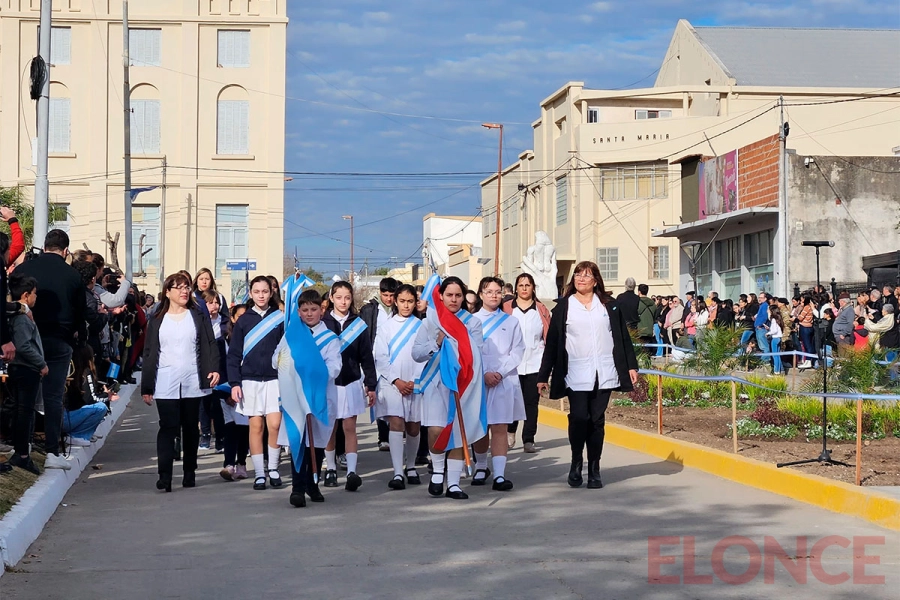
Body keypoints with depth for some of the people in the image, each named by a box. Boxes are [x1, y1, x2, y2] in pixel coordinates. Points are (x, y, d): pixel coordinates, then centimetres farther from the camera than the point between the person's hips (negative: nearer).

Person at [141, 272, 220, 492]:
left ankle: (190, 472, 17)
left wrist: (214, 369, -16)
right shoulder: (157, 321, 8)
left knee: (191, 428, 8)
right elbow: (150, 354, 8)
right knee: (168, 428, -11)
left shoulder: (198, 317, 8)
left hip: (192, 383, 1)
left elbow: (209, 345, 1)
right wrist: (146, 387, 4)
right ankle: (164, 476, -16)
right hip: (165, 385, -1)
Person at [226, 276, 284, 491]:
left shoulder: (280, 318, 4)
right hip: (250, 381, 1)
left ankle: (273, 467, 9)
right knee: (256, 426, 1)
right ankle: (259, 474, 7)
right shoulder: (243, 320, 5)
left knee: (275, 424, -9)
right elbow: (234, 354, 4)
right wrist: (234, 383, -3)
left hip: (275, 379, 0)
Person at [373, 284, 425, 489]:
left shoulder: (421, 327, 6)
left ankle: (410, 467, 29)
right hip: (391, 383, -1)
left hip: (416, 384, 1)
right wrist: (397, 381, -8)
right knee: (396, 424, -14)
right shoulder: (386, 326, 6)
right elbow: (381, 358, 1)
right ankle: (398, 473, -19)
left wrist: (414, 381, -9)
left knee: (413, 428, 8)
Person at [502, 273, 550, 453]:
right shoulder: (506, 308, 4)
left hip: (535, 363, 1)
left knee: (532, 402, 1)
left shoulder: (541, 309, 7)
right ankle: (511, 431, 26)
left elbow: (549, 336, 4)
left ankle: (528, 440, 6)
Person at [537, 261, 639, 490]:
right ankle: (576, 462, 11)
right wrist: (544, 375, 2)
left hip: (604, 374, 1)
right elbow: (552, 342, 4)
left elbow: (623, 337, 11)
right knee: (579, 418, -10)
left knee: (597, 420, 3)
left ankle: (594, 468, 11)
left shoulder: (609, 305, 9)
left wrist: (631, 365, 5)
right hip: (575, 374, -1)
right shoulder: (564, 307, 4)